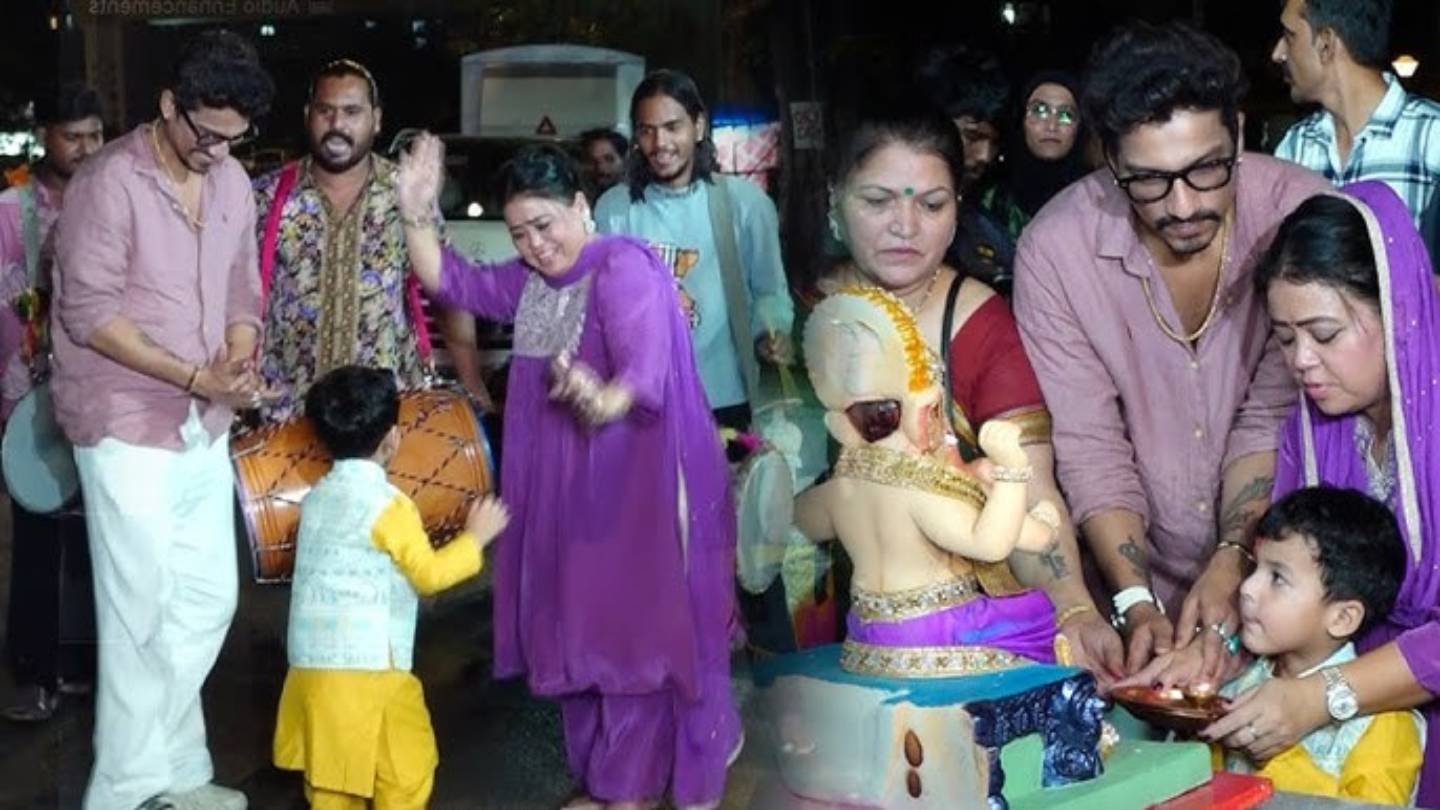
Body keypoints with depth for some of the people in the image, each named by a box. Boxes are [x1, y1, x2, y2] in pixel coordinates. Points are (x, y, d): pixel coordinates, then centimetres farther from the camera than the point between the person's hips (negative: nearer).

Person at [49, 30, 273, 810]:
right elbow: (90, 311, -17)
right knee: (144, 616, 0)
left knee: (208, 603, 12)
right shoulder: (110, 179, -14)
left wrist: (239, 361, -9)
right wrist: (194, 376, -21)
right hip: (128, 430, -7)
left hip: (205, 429, 7)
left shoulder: (233, 181, 6)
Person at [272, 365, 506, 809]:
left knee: (329, 767, 16)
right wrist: (476, 536, 4)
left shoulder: (317, 497, 10)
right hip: (367, 668, -7)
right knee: (408, 762, 6)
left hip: (310, 664, 7)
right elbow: (429, 574, -8)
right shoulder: (389, 505, -11)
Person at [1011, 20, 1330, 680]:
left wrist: (1233, 562, -23)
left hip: (1272, 571, 0)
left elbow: (1273, 419, -13)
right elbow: (1089, 447, -14)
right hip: (1141, 579, 0)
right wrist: (1136, 603, -22)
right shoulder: (1054, 249, -17)